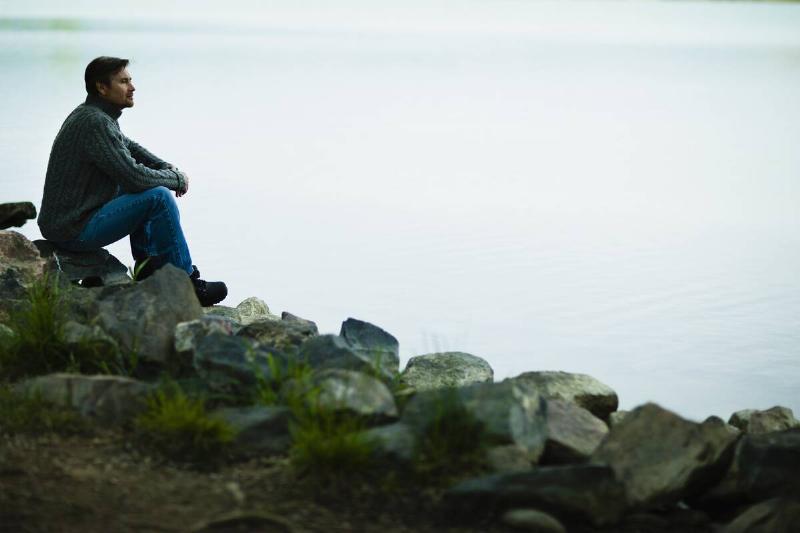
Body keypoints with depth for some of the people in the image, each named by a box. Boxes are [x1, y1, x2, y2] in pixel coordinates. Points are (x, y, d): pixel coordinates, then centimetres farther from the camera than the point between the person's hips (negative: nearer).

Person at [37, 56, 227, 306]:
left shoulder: (90, 114, 10)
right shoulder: (95, 122, -21)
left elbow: (129, 147, 25)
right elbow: (133, 176, -24)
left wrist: (168, 168, 8)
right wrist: (177, 179, -7)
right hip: (75, 232, -11)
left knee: (144, 189, 23)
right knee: (159, 196, -17)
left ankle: (148, 263, 22)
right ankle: (186, 283, -9)